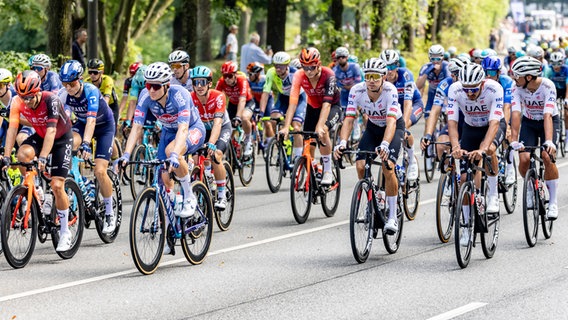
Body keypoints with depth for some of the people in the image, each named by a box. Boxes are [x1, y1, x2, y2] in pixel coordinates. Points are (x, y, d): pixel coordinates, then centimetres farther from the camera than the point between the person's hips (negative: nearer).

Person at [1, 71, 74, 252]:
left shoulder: (51, 100, -33)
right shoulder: (18, 102, -21)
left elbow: (51, 130, -40)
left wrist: (42, 158, -49)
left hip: (62, 138, -4)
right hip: (39, 136, 4)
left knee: (57, 185, -13)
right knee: (23, 154, -31)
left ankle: (65, 232, -1)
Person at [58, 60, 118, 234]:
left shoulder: (91, 91, -32)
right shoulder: (64, 94, -19)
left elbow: (91, 120, -42)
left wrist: (86, 144, -55)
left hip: (105, 125, -4)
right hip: (82, 123, 4)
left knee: (100, 171, -14)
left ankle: (110, 213, 3)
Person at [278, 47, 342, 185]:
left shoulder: (328, 75, -33)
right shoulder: (299, 76, -24)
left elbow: (327, 103, -40)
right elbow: (293, 102, -31)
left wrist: (320, 126, -52)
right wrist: (286, 127, -42)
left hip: (332, 107, -4)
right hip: (312, 107, 4)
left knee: (323, 131, -32)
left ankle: (328, 171, -18)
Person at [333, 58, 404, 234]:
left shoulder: (390, 90, -34)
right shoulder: (357, 91, -25)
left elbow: (391, 121, -43)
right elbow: (349, 119, -28)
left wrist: (385, 145, -60)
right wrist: (342, 143, -45)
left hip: (395, 126, -4)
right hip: (373, 127, 4)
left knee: (388, 167, -24)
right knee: (360, 166, -16)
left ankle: (392, 217, -13)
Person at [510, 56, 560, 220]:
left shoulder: (547, 86, -30)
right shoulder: (517, 87, -22)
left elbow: (547, 116, -38)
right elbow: (516, 113, -29)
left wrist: (549, 141, -50)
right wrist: (514, 140, -41)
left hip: (550, 121, -3)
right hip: (529, 122, 3)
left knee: (547, 157, -23)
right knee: (524, 159, -17)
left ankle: (553, 202, -11)